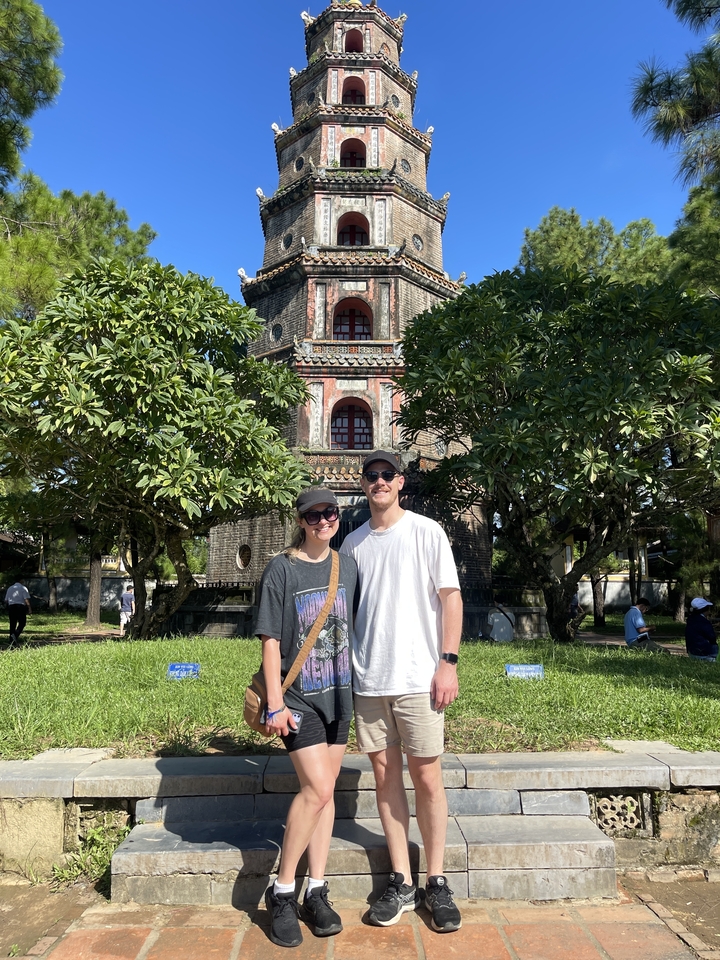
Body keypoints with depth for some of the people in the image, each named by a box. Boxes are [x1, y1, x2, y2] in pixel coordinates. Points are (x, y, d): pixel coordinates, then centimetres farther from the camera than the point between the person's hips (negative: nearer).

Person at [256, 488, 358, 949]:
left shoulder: (348, 566, 4)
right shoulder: (281, 570, -8)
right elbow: (271, 639, -9)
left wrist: (360, 685, 11)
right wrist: (275, 703, -12)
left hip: (339, 693, 5)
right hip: (298, 695, -4)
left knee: (324, 791, 10)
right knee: (317, 789, -11)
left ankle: (316, 891, 23)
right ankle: (282, 892, 8)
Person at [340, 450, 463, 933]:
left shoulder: (427, 532, -2)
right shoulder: (353, 542, 9)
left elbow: (451, 597, -3)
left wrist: (448, 662, -10)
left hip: (418, 677, -3)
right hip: (367, 679, 4)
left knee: (427, 777, 4)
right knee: (386, 775, 10)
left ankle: (437, 883, 21)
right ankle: (401, 883, 24)